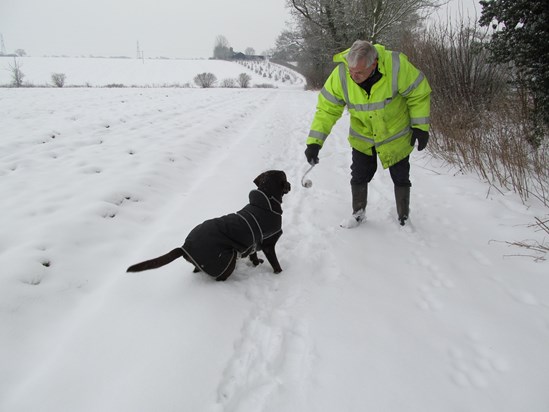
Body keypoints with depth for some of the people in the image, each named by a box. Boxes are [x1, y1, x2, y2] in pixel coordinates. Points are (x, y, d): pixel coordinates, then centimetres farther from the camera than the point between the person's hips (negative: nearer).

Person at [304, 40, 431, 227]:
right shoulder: (340, 75, -26)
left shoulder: (396, 65, -31)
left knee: (400, 178, 12)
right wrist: (314, 142, -25)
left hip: (396, 136, -1)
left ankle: (404, 217, 34)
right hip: (362, 138, 2)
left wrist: (420, 127, -14)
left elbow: (419, 94, -17)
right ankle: (358, 213, 36)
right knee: (359, 177, 11)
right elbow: (326, 109, -19)